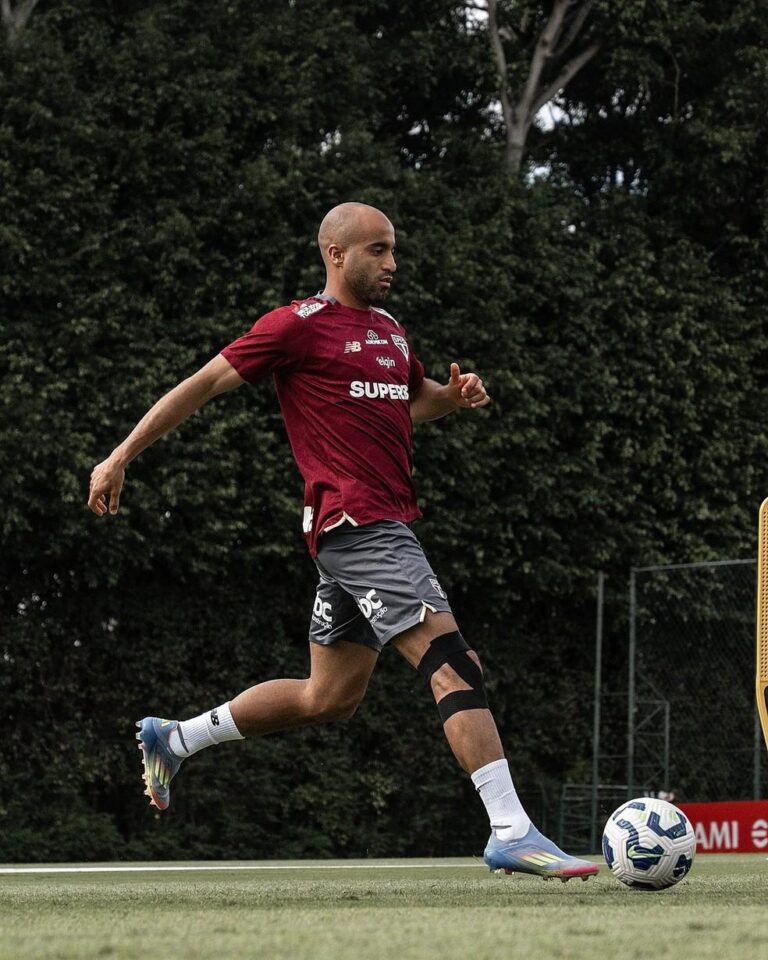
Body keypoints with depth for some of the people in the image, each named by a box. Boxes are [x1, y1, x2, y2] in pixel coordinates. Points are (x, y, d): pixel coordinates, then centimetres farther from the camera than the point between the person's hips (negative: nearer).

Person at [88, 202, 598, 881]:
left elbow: (415, 398, 38)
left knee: (328, 698, 15)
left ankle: (174, 739, 29)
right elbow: (206, 384, -1)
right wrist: (123, 456, 0)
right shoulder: (300, 325, -5)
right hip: (359, 523, -10)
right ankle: (512, 832, -22)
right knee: (455, 665, -18)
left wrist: (456, 394, 14)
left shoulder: (391, 331, 20)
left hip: (383, 529, 10)